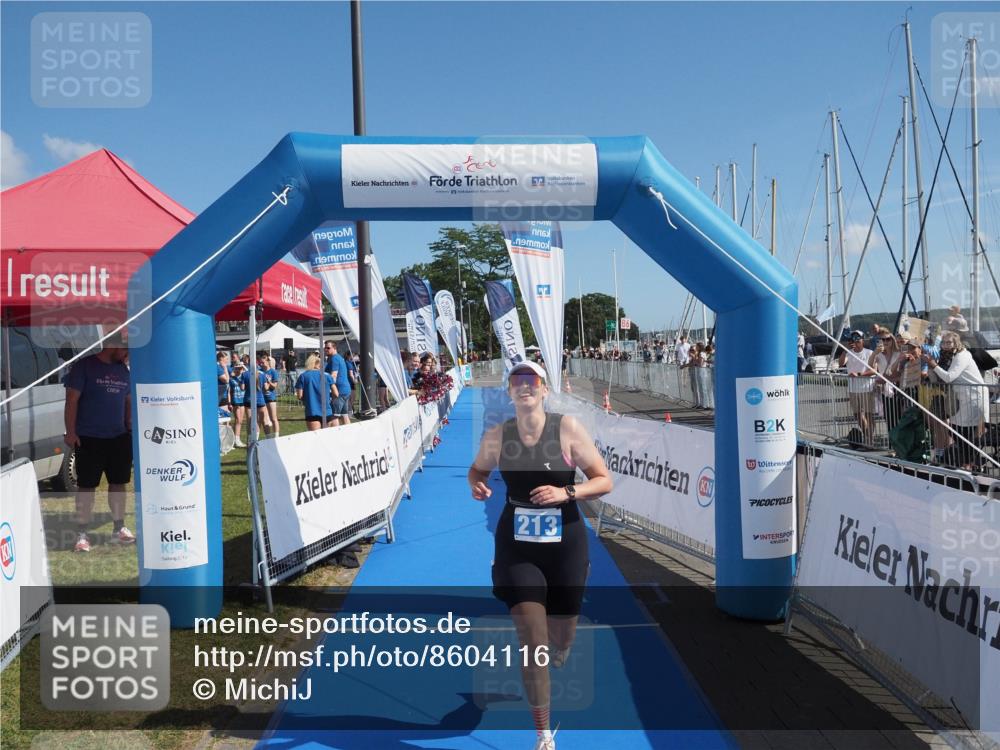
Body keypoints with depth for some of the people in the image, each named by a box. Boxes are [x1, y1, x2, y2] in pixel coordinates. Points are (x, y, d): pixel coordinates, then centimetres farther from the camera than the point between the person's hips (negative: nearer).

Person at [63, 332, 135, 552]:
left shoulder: (123, 370, 10)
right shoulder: (84, 366, -7)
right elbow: (72, 400, -9)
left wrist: (130, 427, 13)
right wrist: (70, 432, -14)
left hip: (119, 437, 6)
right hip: (89, 438, -6)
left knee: (118, 482, 11)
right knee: (86, 485, 0)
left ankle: (119, 529, 22)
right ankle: (82, 534, 9)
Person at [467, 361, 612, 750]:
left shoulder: (567, 428, -12)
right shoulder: (496, 435, -5)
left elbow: (604, 480, -8)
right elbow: (478, 469, 14)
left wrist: (565, 492, -24)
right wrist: (476, 484, -9)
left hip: (565, 543, 0)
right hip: (516, 545, 0)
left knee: (562, 638, 16)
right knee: (532, 643, -5)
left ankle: (556, 651, 57)